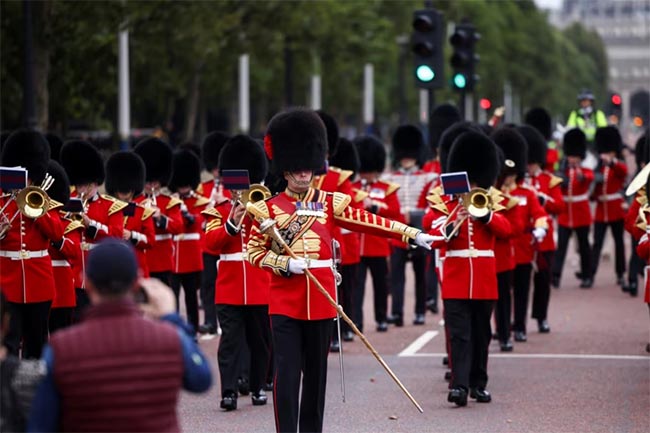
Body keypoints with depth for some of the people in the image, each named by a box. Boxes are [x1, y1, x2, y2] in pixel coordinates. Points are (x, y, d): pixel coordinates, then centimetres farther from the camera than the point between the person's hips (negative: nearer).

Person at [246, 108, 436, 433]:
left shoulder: (330, 203, 7)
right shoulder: (269, 208, 2)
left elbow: (368, 221, 3)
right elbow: (253, 251, 1)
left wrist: (413, 234, -3)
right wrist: (286, 264, -15)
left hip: (320, 299, 2)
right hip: (285, 301, -2)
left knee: (316, 370, 9)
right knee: (287, 372, -6)